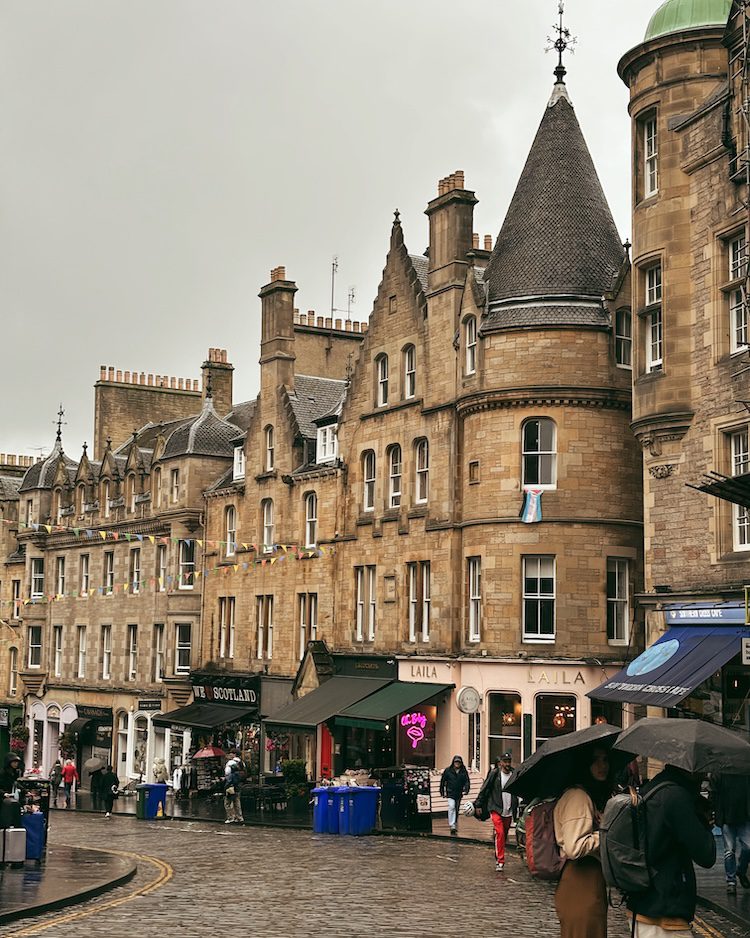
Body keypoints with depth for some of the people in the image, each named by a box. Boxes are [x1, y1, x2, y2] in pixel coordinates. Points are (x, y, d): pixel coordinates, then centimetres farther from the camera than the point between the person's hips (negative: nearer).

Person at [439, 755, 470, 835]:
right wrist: (442, 792, 4)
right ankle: (452, 826, -24)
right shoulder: (448, 770, -2)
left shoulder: (464, 771, 2)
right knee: (451, 807, -20)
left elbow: (467, 781, 0)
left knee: (456, 810, 14)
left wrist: (465, 790, -16)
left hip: (459, 793, 3)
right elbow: (443, 781, 5)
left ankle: (455, 826, 28)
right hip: (450, 793, -3)